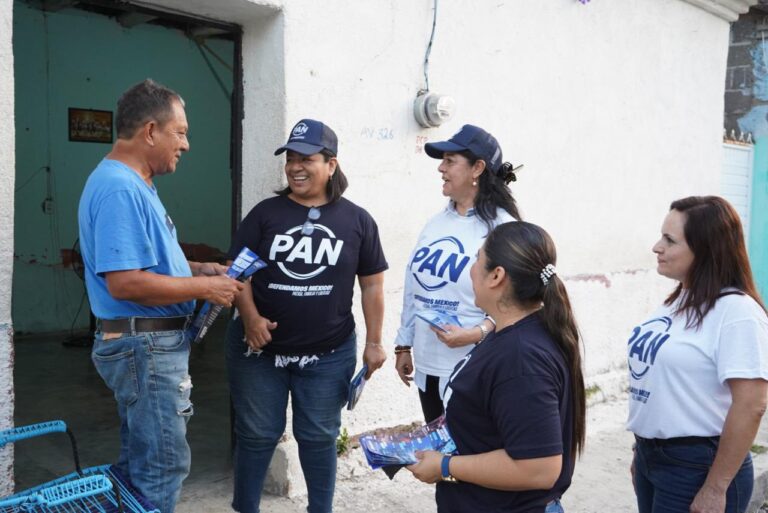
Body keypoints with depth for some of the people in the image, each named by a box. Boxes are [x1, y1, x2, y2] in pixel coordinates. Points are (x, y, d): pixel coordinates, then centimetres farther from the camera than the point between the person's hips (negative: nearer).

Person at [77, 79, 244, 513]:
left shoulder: (136, 184, 13)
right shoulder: (120, 188, -21)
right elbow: (124, 283, -28)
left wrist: (196, 269, 8)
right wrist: (205, 288, -19)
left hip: (149, 345, 11)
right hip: (146, 347, -11)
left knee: (140, 464, 20)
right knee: (163, 466, 1)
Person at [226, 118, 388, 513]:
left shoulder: (357, 221, 0)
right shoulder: (265, 213, 0)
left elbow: (372, 284, 4)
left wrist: (374, 342, 2)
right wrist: (250, 318, -17)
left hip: (328, 355, 0)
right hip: (260, 349, 0)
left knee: (318, 438, 13)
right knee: (256, 435, 11)